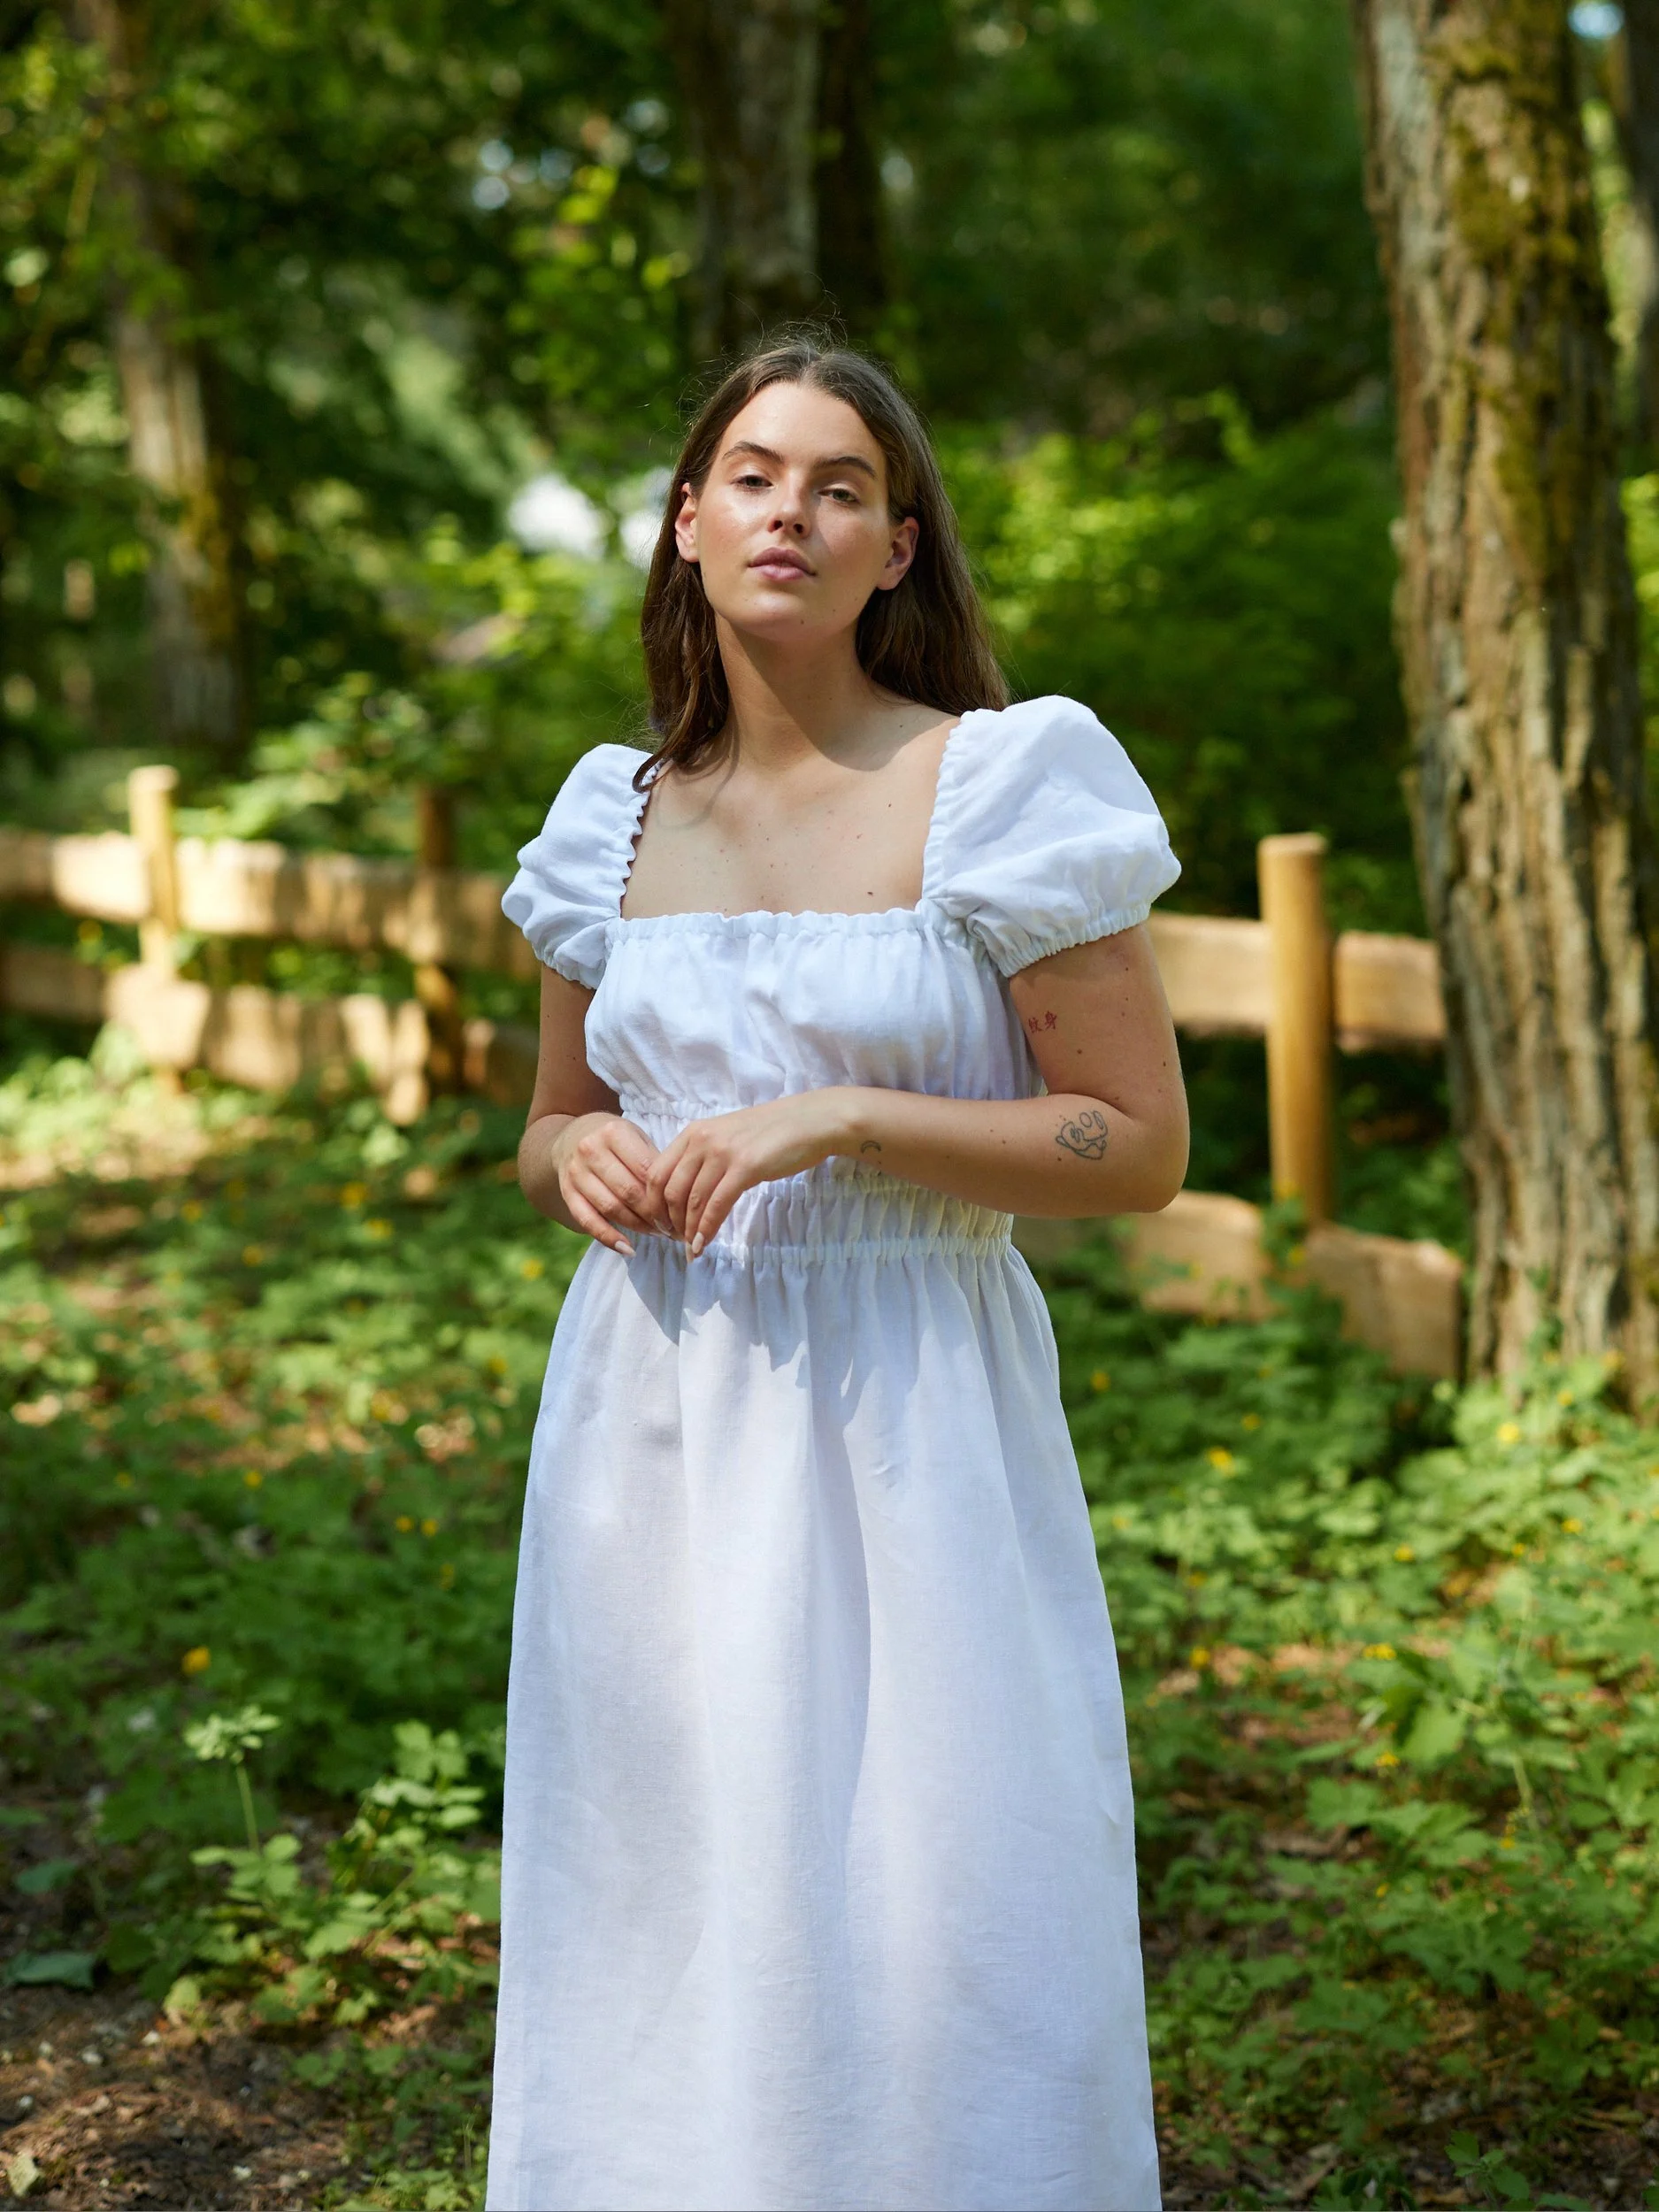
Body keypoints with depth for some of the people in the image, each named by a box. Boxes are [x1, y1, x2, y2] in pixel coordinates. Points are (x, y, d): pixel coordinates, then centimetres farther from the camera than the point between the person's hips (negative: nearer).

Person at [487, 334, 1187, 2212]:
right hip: (652, 1423, 4)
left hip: (901, 1420, -4)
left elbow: (1141, 1146, -7)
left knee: (917, 1945, -1)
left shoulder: (1003, 785, -5)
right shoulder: (618, 817, 8)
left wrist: (840, 1120, -16)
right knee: (660, 1920, 11)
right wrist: (576, 1156, -4)